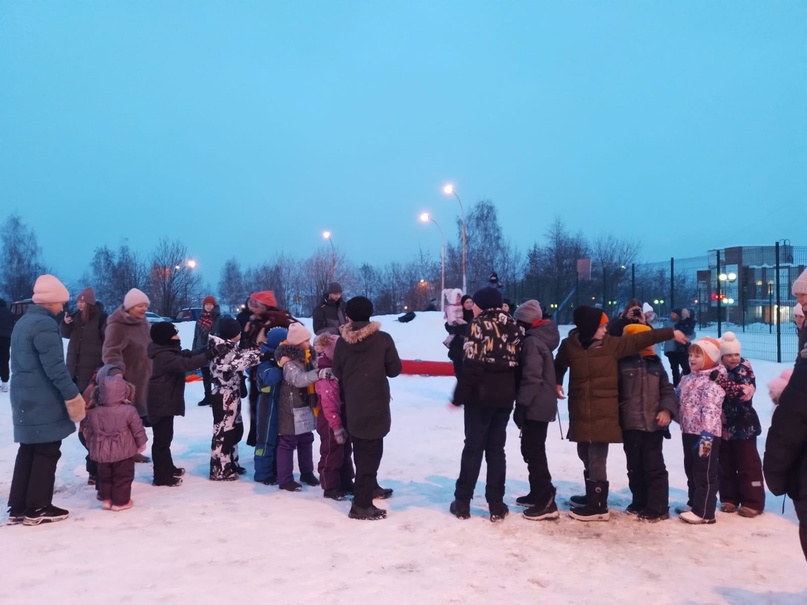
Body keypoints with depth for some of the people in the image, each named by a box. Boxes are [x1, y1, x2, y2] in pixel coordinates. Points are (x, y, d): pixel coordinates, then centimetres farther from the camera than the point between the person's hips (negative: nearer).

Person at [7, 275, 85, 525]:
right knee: (46, 453, -1)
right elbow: (55, 366, -23)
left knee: (27, 451, 14)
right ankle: (37, 508, 5)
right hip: (44, 402, -10)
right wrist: (72, 394, -18)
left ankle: (18, 507, 17)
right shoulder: (45, 324, -16)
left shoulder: (23, 322, 16)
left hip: (25, 399, 10)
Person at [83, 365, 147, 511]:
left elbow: (89, 432, 5)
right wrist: (141, 443, 9)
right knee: (123, 476, 9)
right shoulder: (129, 411, -13)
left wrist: (92, 447, 21)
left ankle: (106, 499, 25)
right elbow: (137, 429, -6)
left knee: (104, 476, 20)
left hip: (102, 452, 3)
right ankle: (120, 501, 13)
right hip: (124, 451, -3)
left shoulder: (93, 413, -4)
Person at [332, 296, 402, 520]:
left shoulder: (342, 342, -2)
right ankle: (361, 504, -3)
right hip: (375, 405, -4)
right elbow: (395, 369, -5)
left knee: (362, 450, 21)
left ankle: (370, 487, 39)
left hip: (352, 405, 5)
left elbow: (337, 374, 3)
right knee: (370, 451, -1)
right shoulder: (383, 339, -10)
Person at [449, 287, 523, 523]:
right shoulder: (514, 327, 9)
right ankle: (496, 506, 12)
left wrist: (459, 395, -11)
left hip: (480, 395, -5)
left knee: (473, 447, 4)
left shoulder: (479, 324, -10)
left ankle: (462, 503, 10)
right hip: (505, 396, 5)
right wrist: (515, 392, 14)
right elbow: (519, 362, 8)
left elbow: (471, 364, -16)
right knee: (496, 448, 11)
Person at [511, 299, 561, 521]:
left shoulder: (532, 341, -17)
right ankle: (538, 493, 27)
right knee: (532, 450, 18)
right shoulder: (540, 338, 14)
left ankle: (546, 502, -3)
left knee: (534, 452, -6)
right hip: (541, 404, 10)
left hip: (535, 405, -10)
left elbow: (531, 378, -23)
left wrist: (521, 405, -22)